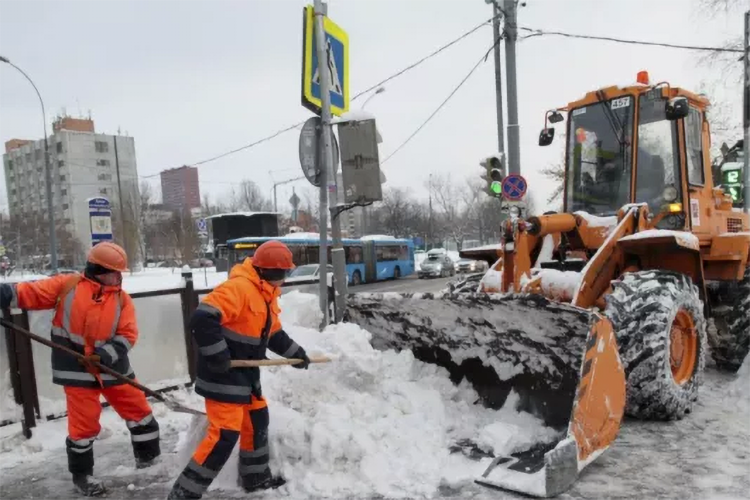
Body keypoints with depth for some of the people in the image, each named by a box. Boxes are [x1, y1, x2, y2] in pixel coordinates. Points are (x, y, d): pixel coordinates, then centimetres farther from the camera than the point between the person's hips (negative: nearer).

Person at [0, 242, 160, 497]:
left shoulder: (122, 299, 0)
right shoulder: (67, 285, -5)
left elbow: (127, 336, -7)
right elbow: (31, 293, -8)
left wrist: (105, 355, -21)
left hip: (113, 368, 3)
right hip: (77, 370, -3)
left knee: (139, 410, 11)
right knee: (84, 425, 3)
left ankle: (149, 458, 34)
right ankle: (81, 475, 26)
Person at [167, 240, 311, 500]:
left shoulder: (266, 295, 11)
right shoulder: (238, 288, -23)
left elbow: (274, 333, 24)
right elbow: (202, 319, -31)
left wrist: (295, 352, 26)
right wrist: (217, 355, -28)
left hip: (245, 374, 10)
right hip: (222, 377, -10)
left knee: (257, 420, 19)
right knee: (225, 434, -10)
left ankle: (256, 477, 37)